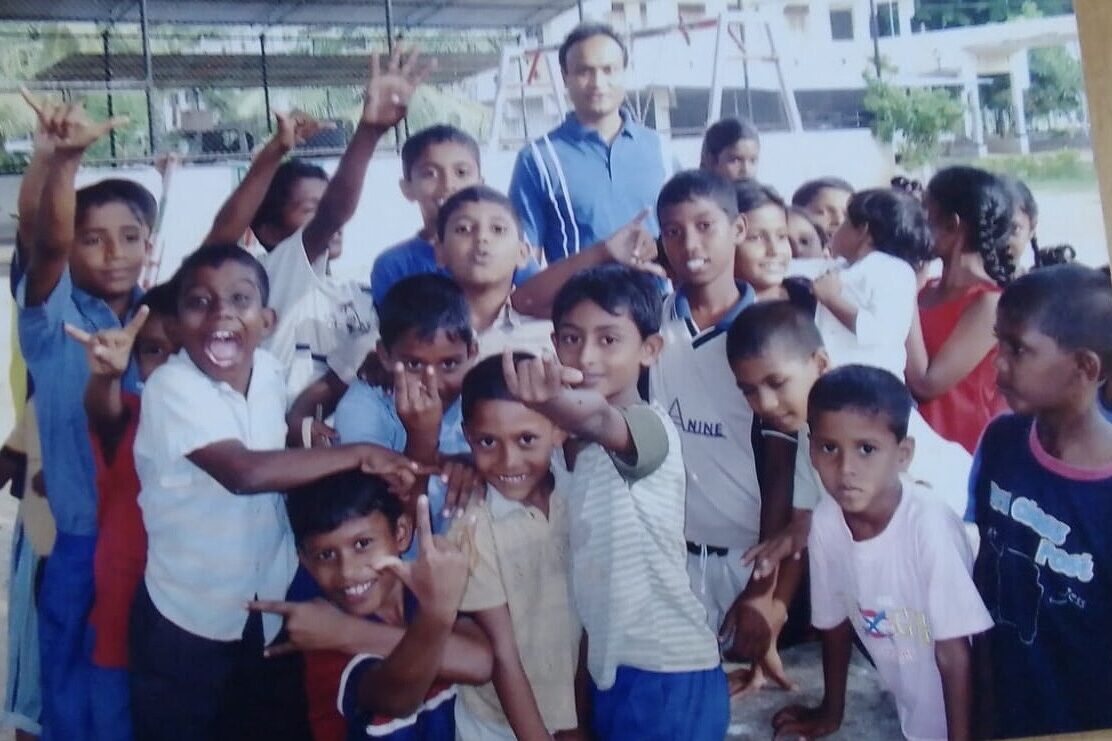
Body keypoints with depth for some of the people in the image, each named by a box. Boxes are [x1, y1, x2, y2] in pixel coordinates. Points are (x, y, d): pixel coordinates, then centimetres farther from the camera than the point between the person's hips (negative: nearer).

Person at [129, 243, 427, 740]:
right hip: (186, 620, -5)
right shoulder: (171, 388, -22)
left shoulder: (269, 372, -3)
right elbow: (246, 472, -36)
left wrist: (311, 435, -4)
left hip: (271, 611, 5)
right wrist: (360, 453, -30)